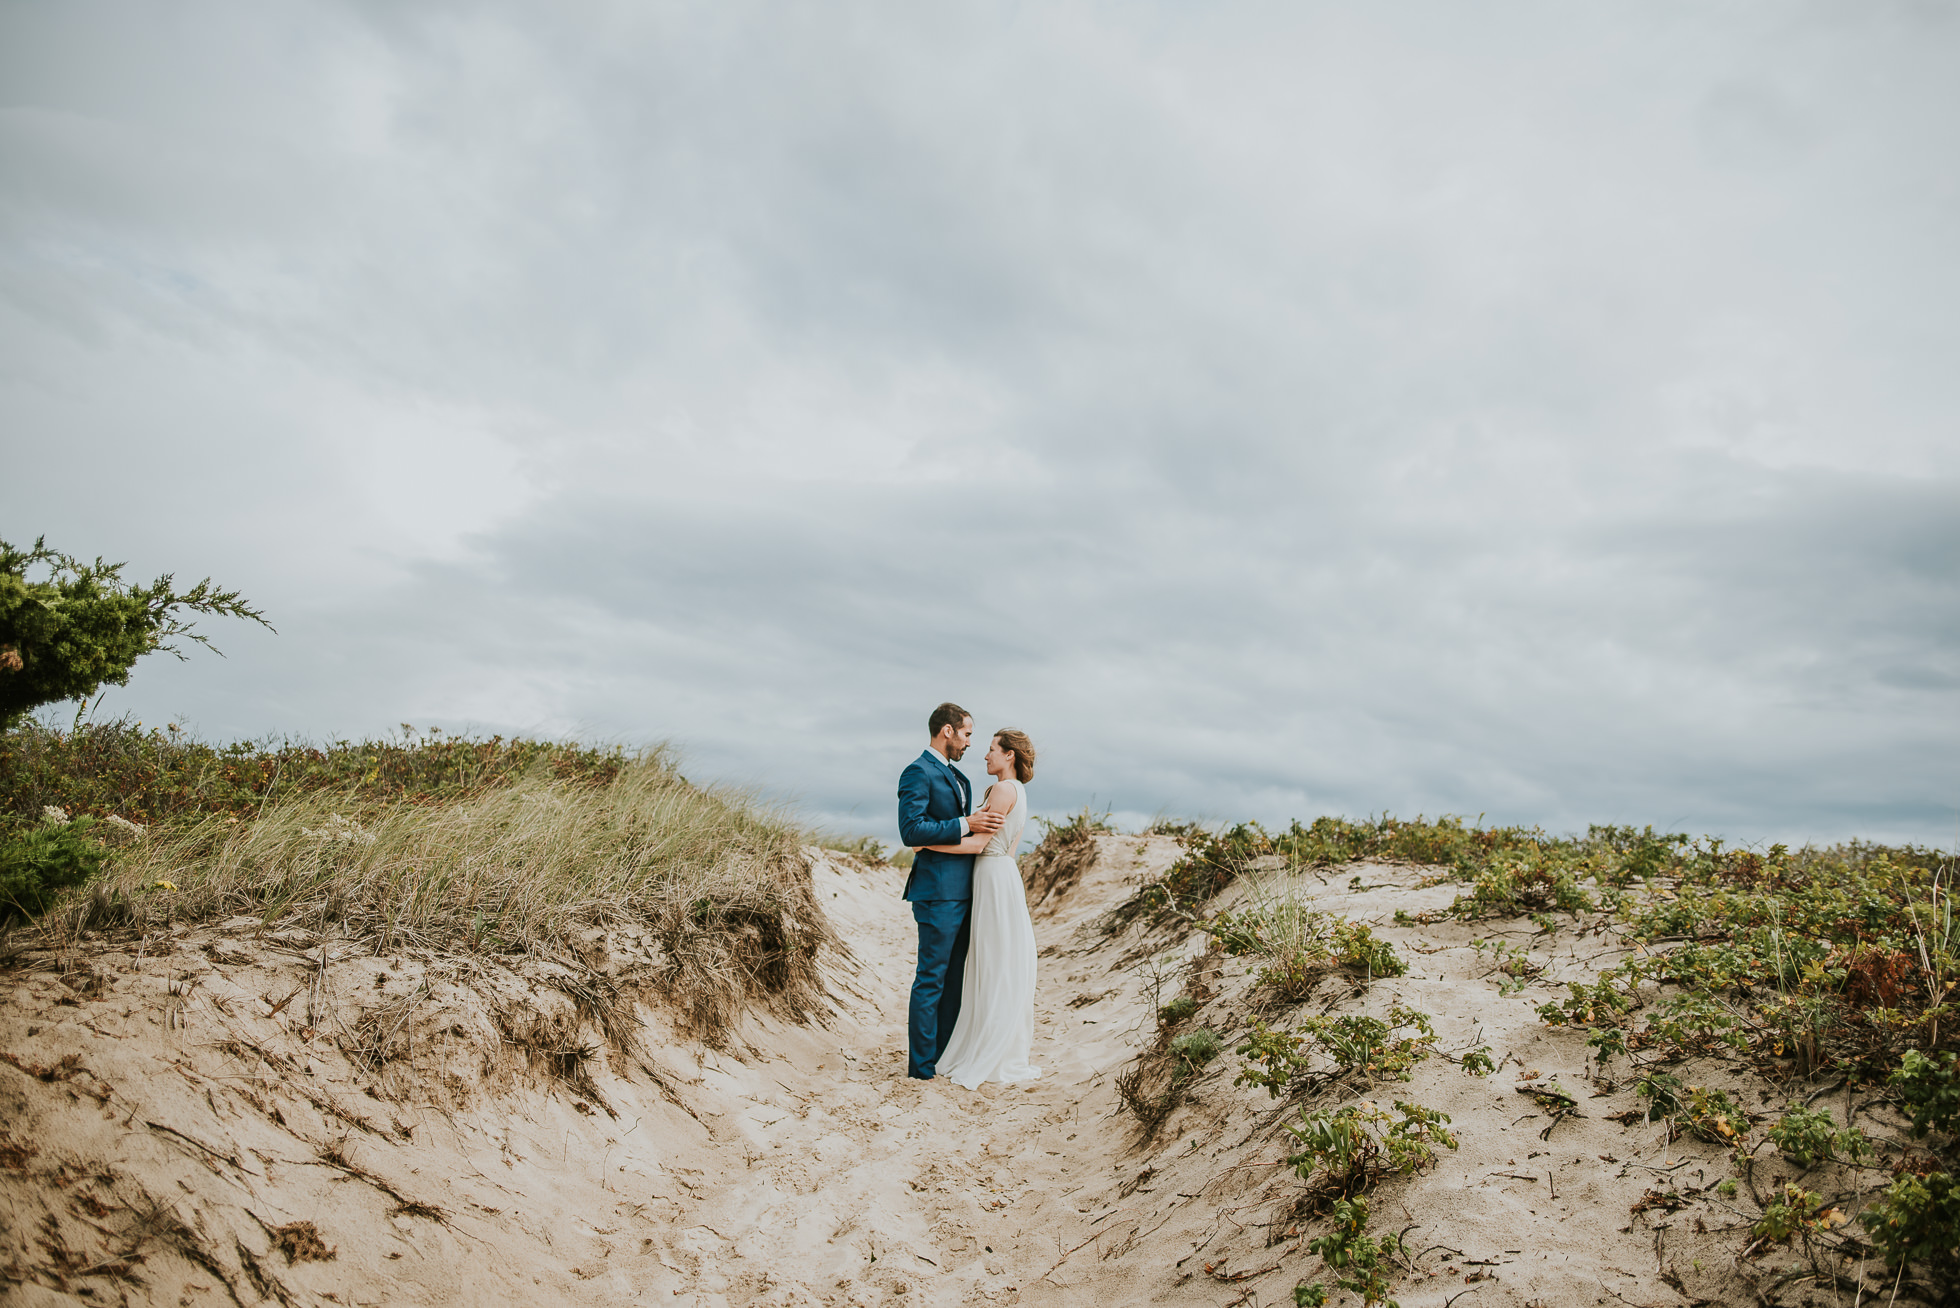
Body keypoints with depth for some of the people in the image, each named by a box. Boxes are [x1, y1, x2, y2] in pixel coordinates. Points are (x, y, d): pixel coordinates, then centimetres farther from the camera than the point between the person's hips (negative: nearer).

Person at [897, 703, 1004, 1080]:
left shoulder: (956, 776, 20)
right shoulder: (919, 772, -11)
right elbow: (910, 830, -20)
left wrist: (981, 823, 9)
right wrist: (965, 825, -20)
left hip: (960, 891, 10)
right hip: (937, 891, -10)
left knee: (952, 978, 15)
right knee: (931, 979, -3)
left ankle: (946, 1055, 24)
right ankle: (922, 1066, 5)